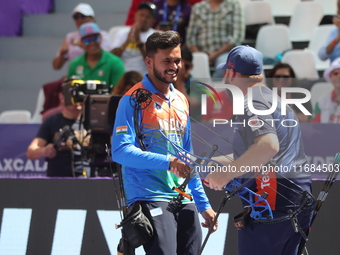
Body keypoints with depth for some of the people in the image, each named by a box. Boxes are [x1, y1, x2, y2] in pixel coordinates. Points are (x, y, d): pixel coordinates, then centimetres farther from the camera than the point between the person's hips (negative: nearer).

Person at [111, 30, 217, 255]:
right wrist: (166, 161, -24)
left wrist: (203, 203, 19)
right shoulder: (134, 100, -5)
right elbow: (121, 151, -16)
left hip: (184, 201, 7)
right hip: (150, 199, -7)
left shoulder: (181, 101, 17)